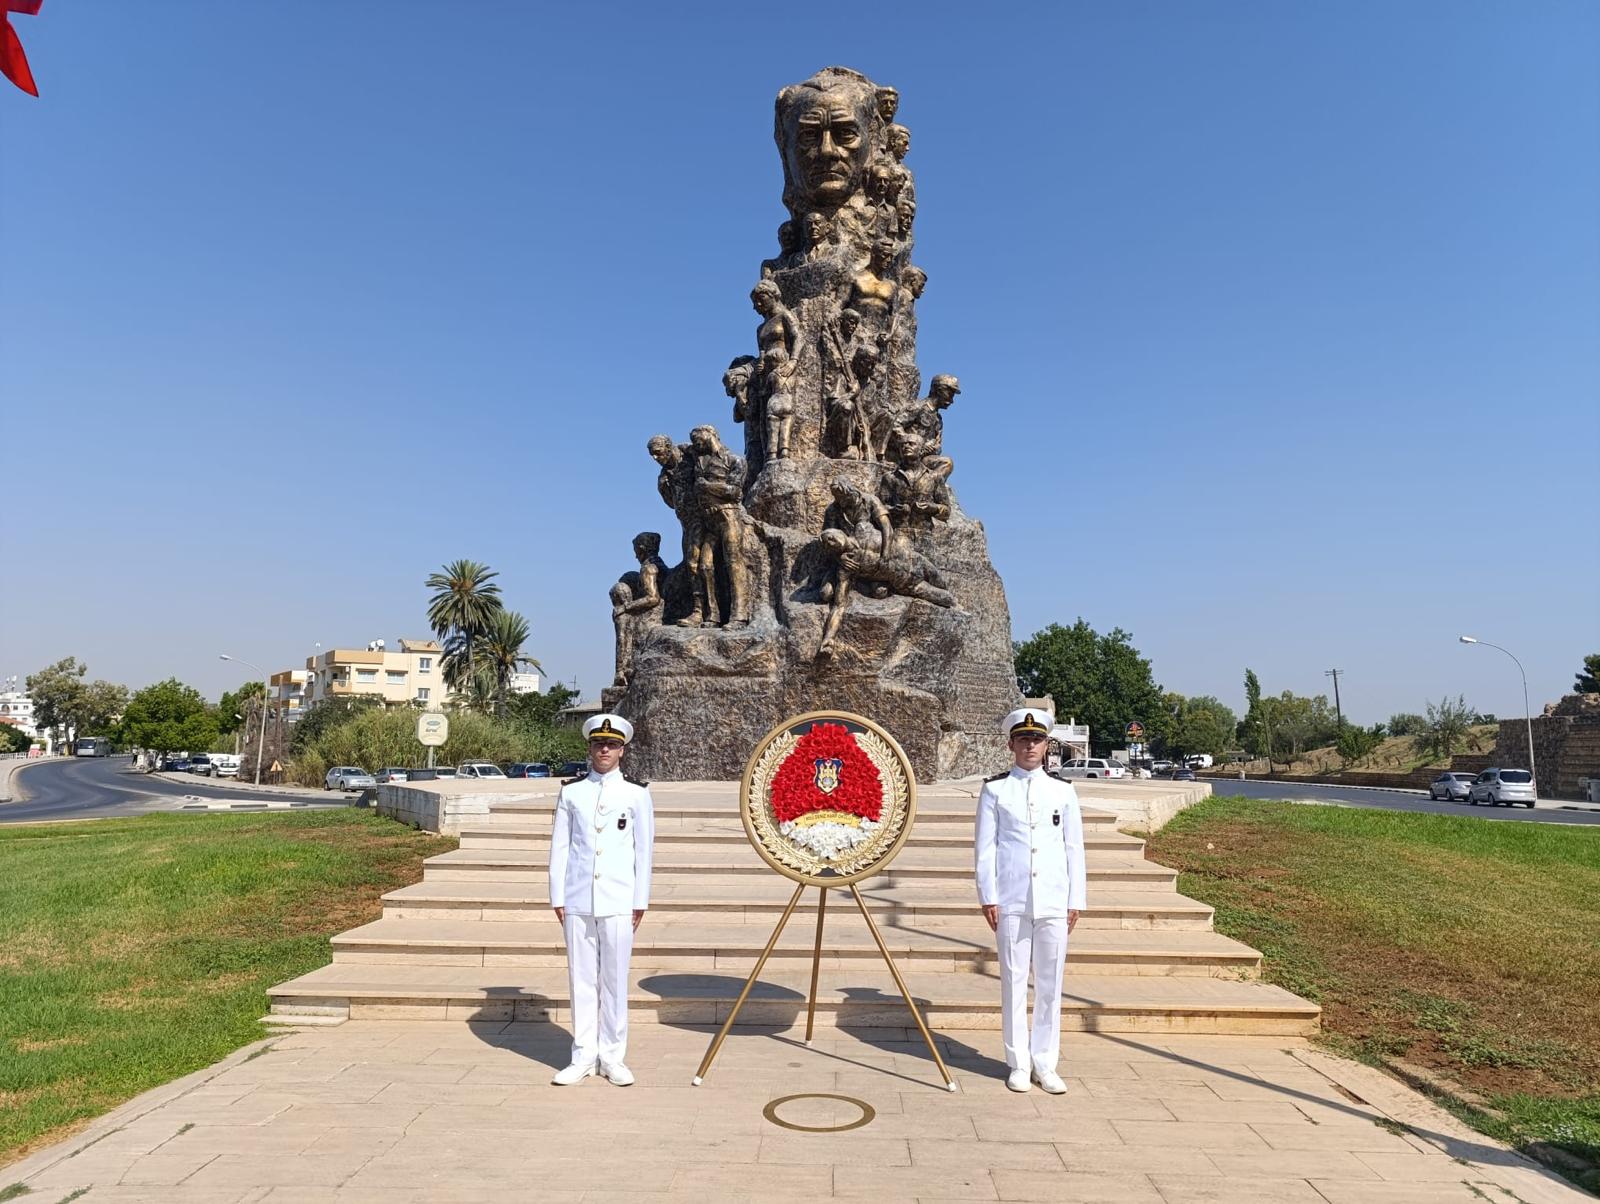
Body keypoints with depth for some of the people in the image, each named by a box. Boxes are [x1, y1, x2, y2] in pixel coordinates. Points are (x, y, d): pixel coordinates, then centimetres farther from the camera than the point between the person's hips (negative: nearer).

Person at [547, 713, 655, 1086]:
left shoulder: (636, 793, 3)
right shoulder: (571, 790, 7)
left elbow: (644, 850, 4)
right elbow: (559, 846, 8)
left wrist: (640, 902, 2)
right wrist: (557, 897, 4)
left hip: (618, 902, -1)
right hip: (577, 901, 1)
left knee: (615, 979, 4)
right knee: (581, 979, 7)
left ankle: (612, 1057, 16)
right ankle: (584, 1056, 18)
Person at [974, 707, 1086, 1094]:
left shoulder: (1063, 791, 8)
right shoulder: (995, 790, 3)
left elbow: (1074, 849, 10)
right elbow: (985, 847, 2)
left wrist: (1075, 901, 6)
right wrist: (988, 898, -4)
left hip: (1054, 903, 2)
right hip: (1011, 903, -2)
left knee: (1050, 985, 7)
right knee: (1014, 982, 3)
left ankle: (1045, 1065, 19)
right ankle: (1018, 1064, 15)